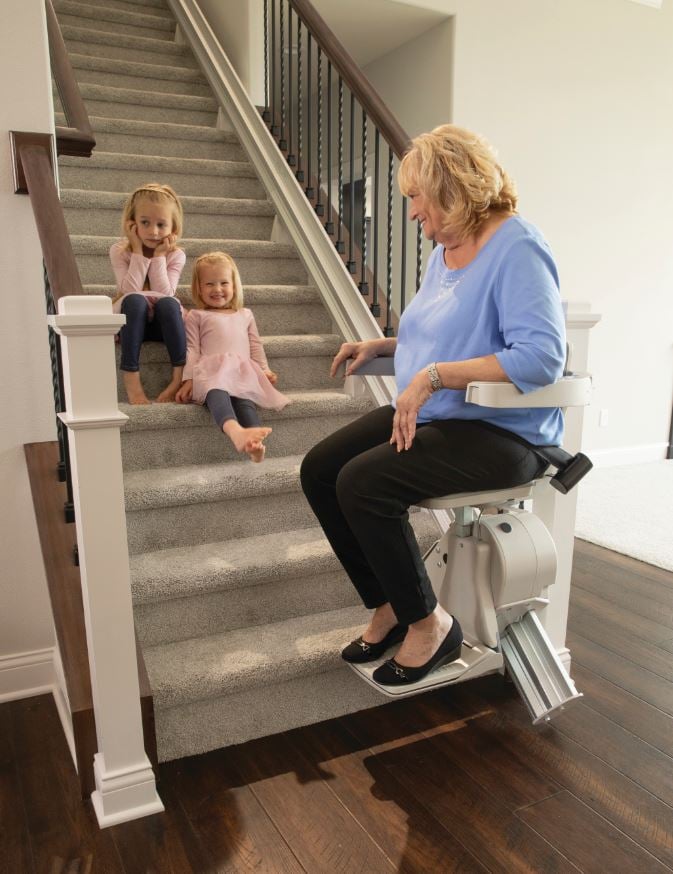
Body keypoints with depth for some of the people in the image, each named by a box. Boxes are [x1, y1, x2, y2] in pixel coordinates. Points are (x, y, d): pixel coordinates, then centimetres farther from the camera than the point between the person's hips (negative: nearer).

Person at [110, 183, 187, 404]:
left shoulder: (175, 255, -2)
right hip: (130, 319, 0)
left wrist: (158, 256, -15)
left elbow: (165, 294, -15)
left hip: (163, 322, 0)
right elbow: (130, 291, -18)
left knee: (168, 303, -34)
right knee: (135, 300, -34)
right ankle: (131, 378, -39)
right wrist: (139, 253, -17)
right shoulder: (120, 250, -4)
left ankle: (179, 375, -34)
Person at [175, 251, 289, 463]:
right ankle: (235, 431, -70)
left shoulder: (245, 315, 32)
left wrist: (264, 370, 11)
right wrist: (189, 379, -1)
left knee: (244, 399, -34)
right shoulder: (196, 316, 21)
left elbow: (255, 346, 27)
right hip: (211, 370, -3)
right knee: (217, 393, -41)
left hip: (243, 371, 3)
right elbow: (192, 349, 11)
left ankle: (255, 442, -62)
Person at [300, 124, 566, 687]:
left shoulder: (516, 248, -15)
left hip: (501, 431, -9)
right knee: (319, 470, -4)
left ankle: (428, 622, -3)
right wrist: (384, 346, 11)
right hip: (428, 415, 9)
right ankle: (387, 606, 10)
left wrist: (433, 376, -28)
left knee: (363, 482, -27)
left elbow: (543, 356, -27)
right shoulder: (444, 250, 13)